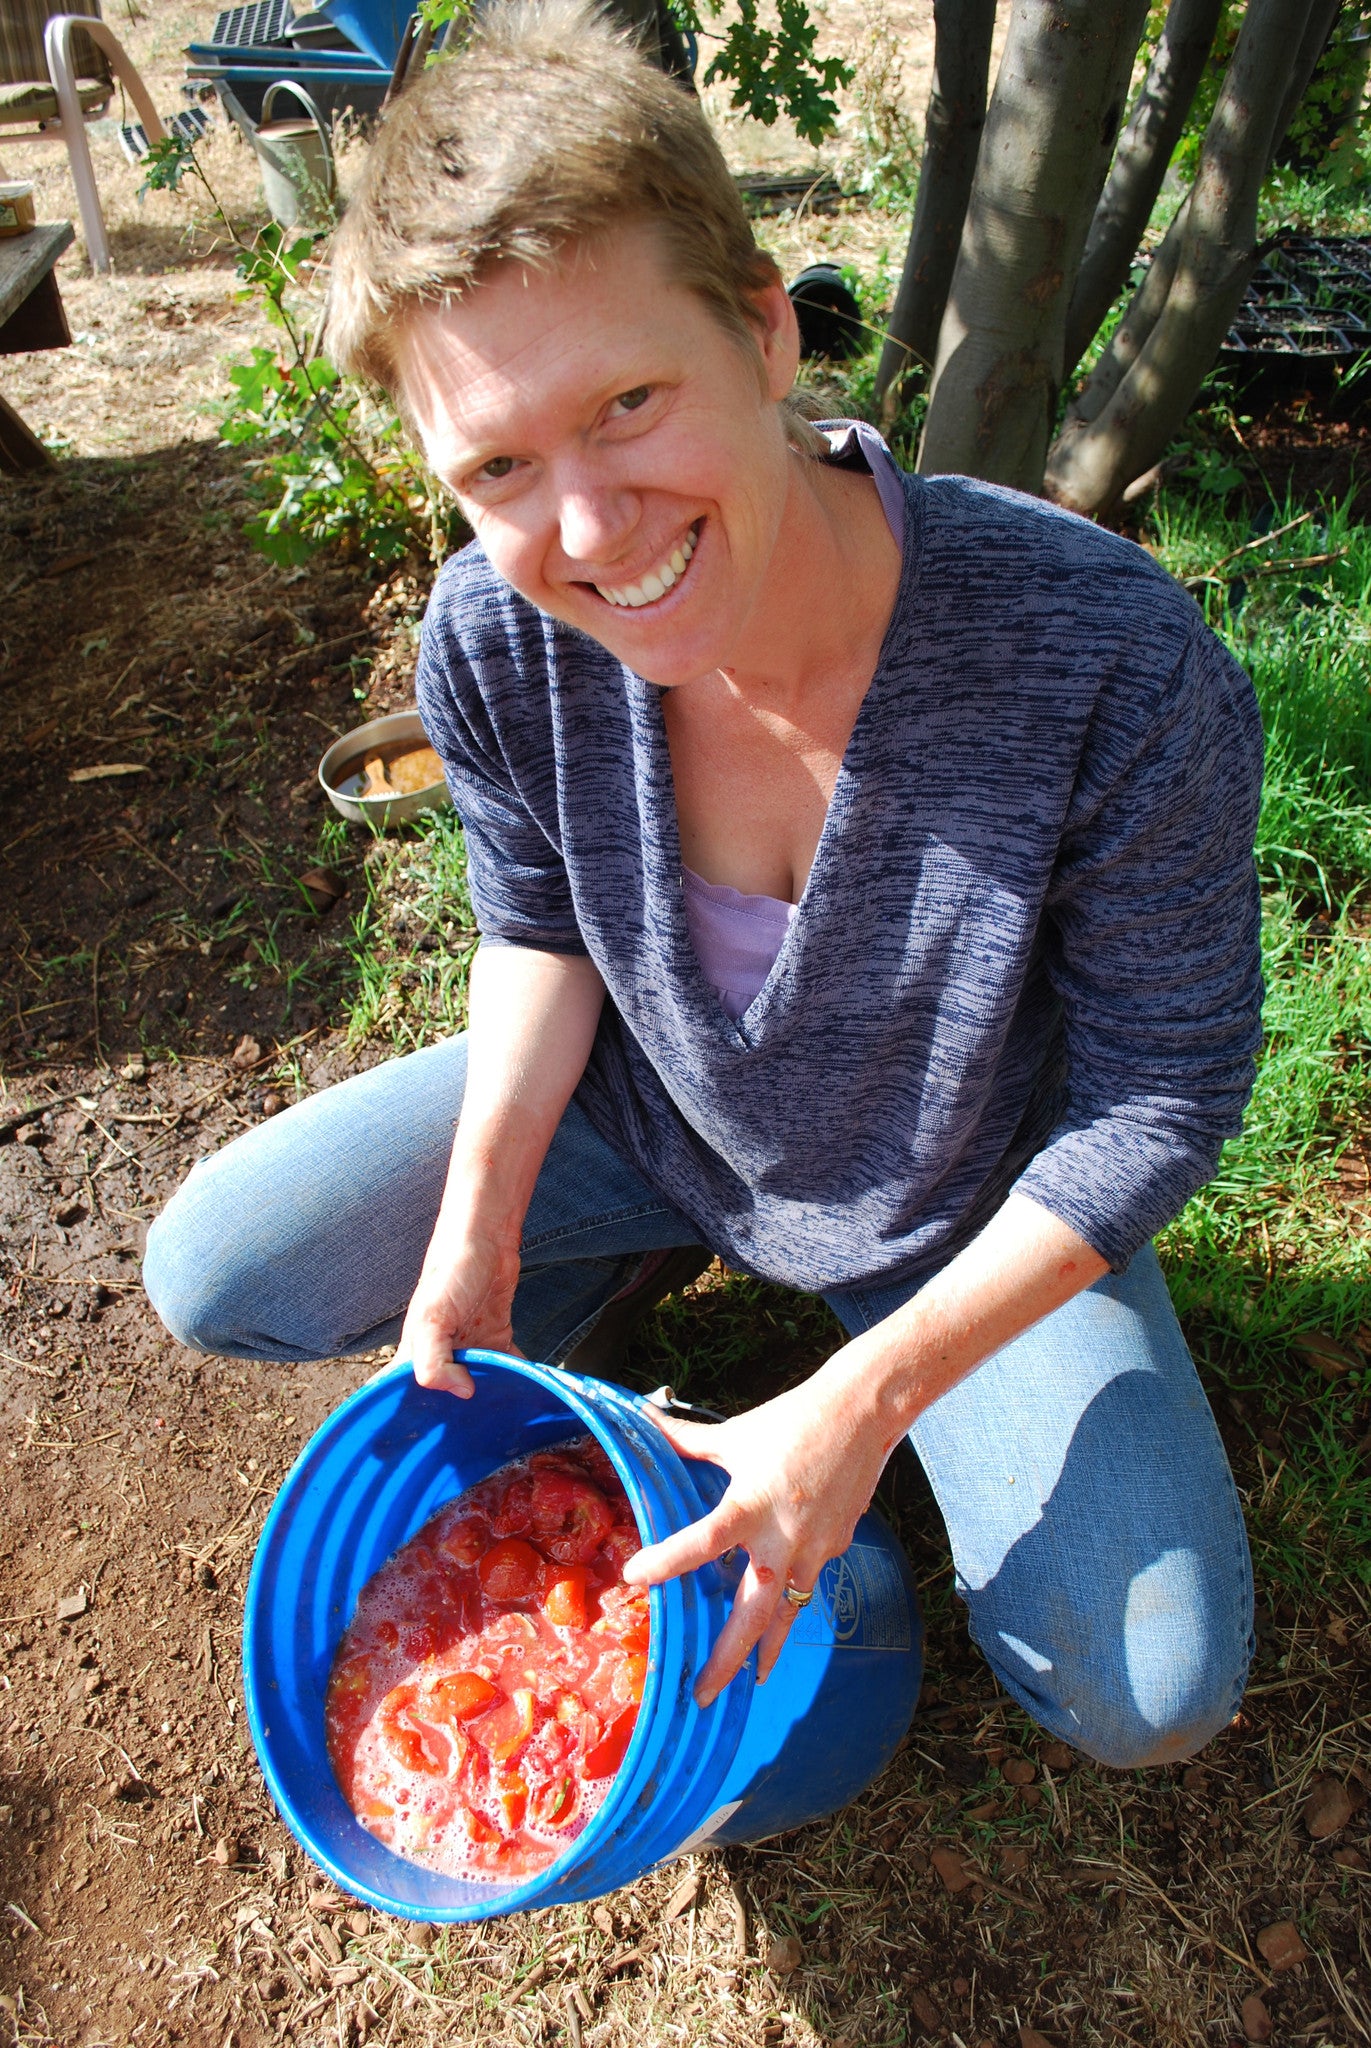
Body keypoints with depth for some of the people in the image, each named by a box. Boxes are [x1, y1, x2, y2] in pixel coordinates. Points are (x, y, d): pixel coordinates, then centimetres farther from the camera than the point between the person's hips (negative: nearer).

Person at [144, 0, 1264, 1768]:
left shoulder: (1115, 674, -34)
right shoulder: (496, 640, -23)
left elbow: (1163, 1094, -21)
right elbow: (541, 927, -3)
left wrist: (862, 1402, -24)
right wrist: (478, 1234, -13)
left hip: (971, 1210, -2)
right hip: (645, 1114, 3)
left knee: (1151, 1693, -12)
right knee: (210, 1273, -1)